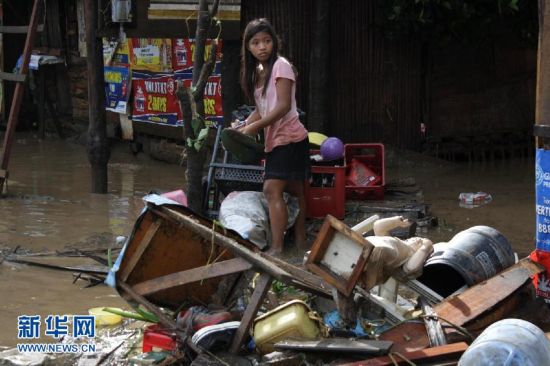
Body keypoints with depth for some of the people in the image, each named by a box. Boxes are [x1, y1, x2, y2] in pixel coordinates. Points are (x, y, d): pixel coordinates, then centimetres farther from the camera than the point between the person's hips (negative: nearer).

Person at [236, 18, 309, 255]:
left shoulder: (281, 66, -11)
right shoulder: (257, 72, 13)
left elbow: (283, 106, -19)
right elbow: (261, 110, 14)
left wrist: (256, 126, -18)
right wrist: (243, 127, -1)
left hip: (288, 137, -9)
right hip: (275, 139, 9)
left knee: (272, 189, -18)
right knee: (293, 190, 15)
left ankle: (276, 248, -23)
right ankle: (300, 240, 22)